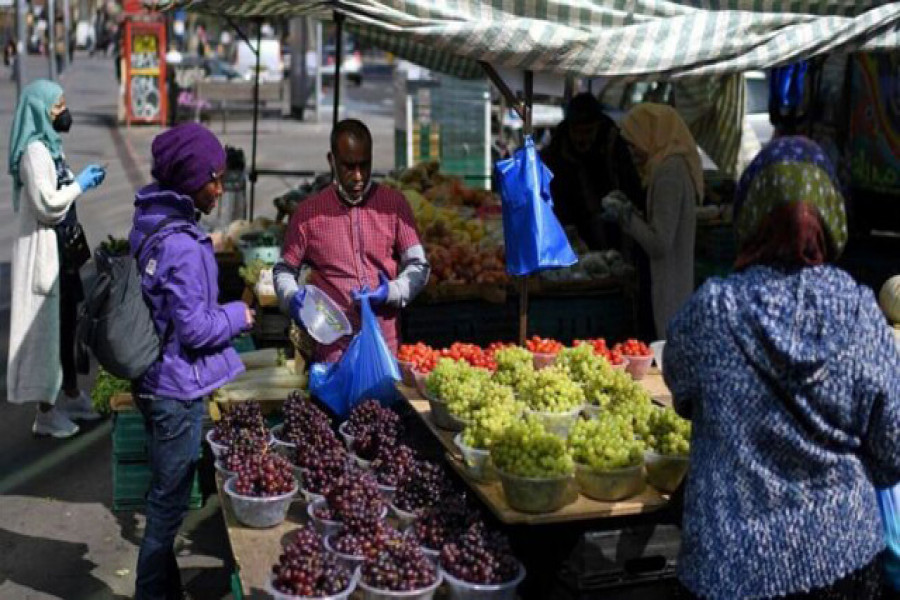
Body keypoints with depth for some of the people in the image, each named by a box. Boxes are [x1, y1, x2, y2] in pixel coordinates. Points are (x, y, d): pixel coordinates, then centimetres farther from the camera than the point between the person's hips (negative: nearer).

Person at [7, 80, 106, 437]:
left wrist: (81, 182, 5)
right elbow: (47, 205, -23)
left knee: (66, 322, 18)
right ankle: (46, 412, 8)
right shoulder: (34, 151, -18)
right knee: (47, 326, -1)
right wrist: (80, 185, -11)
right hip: (43, 251, -10)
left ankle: (70, 394, 32)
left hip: (62, 250, 10)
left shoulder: (49, 146, 11)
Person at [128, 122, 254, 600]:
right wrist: (236, 316, -7)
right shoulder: (182, 245, -25)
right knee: (170, 499, 5)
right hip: (178, 389, -10)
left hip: (153, 381, 10)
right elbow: (194, 328, -22)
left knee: (166, 493, 22)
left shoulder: (150, 224, 5)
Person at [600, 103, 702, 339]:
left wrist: (624, 215, -9)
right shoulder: (677, 164, 12)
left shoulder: (669, 171, -16)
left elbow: (659, 244, -19)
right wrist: (627, 208, 11)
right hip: (678, 284, 9)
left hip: (669, 290, -9)